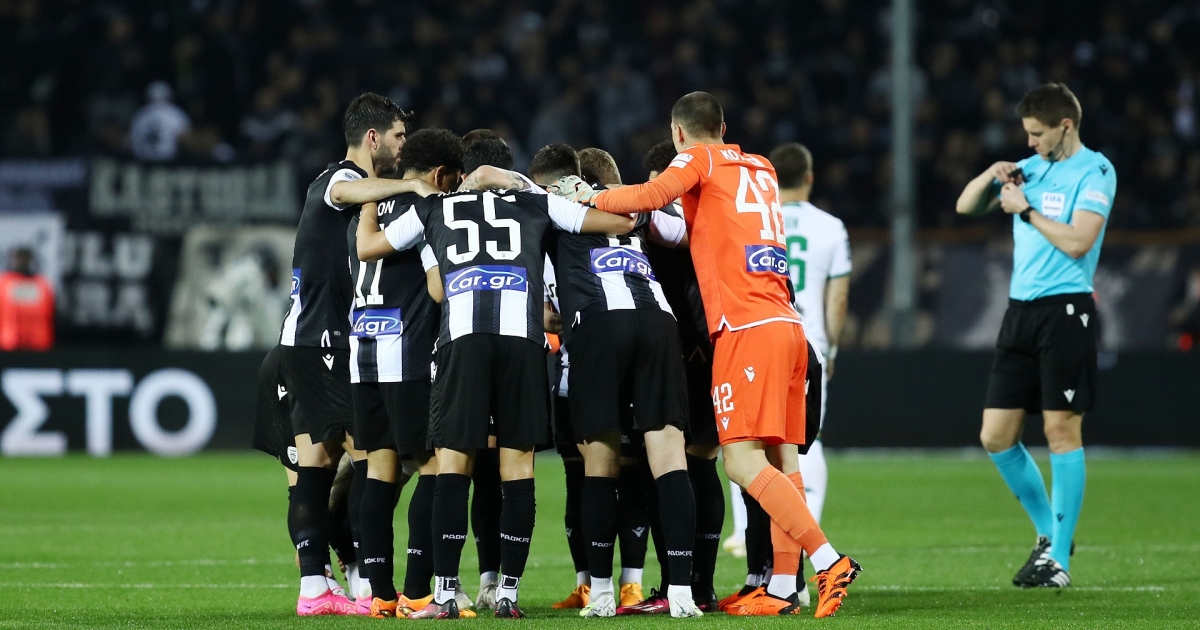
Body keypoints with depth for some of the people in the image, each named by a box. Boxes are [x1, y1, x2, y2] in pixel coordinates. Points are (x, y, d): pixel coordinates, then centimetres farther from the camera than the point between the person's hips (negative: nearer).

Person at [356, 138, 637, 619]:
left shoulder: (434, 208, 23)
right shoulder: (535, 205, 23)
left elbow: (367, 247, 31)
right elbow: (622, 223, 25)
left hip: (462, 336, 0)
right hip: (523, 334, 0)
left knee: (452, 462, 2)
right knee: (518, 466, 5)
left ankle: (445, 593, -4)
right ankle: (508, 593, 4)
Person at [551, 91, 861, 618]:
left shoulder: (700, 159, 2)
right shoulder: (761, 170, 22)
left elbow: (653, 196, -15)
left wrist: (589, 197, -2)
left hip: (748, 327, -8)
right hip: (787, 324, 8)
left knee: (743, 461, -12)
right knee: (781, 460, 5)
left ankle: (828, 560, -20)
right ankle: (783, 588, 3)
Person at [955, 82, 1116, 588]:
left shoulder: (1094, 171, -5)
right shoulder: (1030, 168, 15)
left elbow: (1077, 242, -16)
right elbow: (966, 206, 20)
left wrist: (1026, 210, -10)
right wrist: (992, 175, 2)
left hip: (1065, 310, -7)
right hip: (1020, 312, 7)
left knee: (1061, 429, -6)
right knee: (996, 436, 4)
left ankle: (1058, 557, 0)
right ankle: (1049, 532, 20)